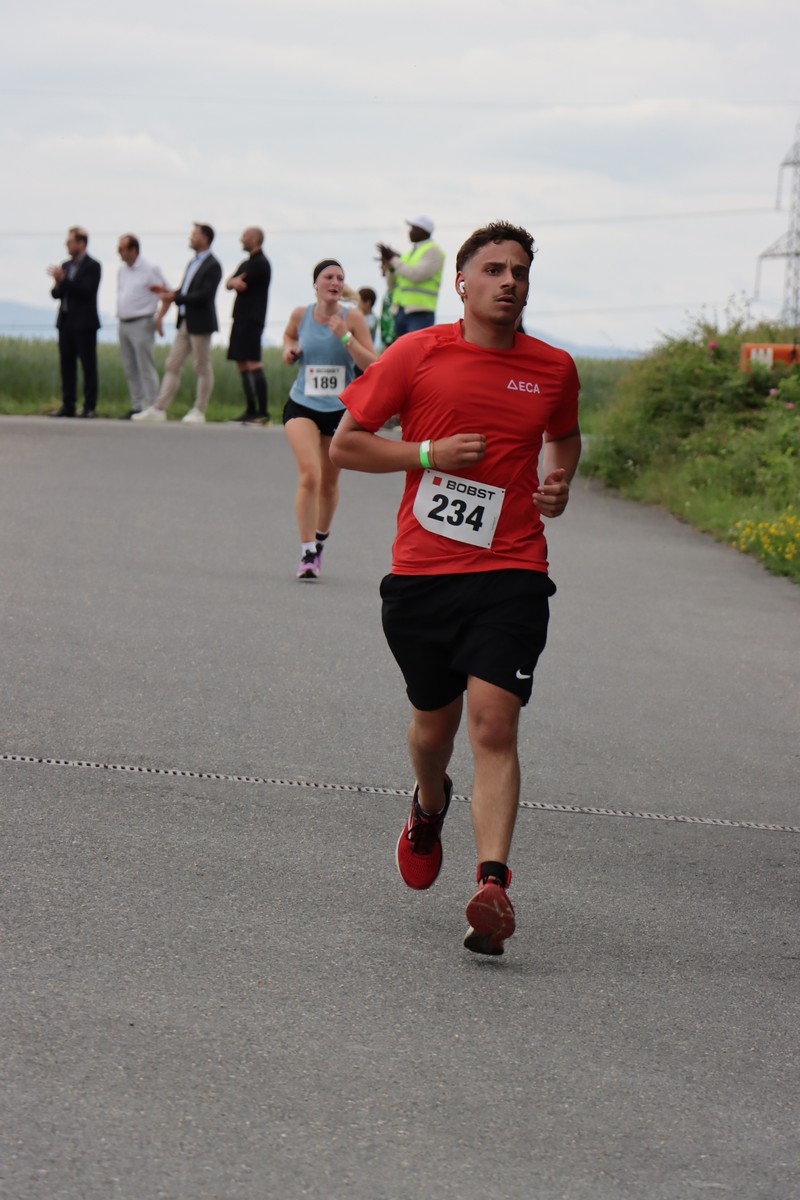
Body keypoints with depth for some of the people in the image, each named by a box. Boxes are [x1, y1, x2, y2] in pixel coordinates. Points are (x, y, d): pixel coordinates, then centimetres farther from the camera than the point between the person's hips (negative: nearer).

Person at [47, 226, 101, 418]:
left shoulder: (92, 266, -5)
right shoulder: (66, 265, 14)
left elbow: (87, 290, -18)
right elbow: (56, 294, 12)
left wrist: (63, 281, -19)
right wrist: (57, 285, -10)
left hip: (84, 323, -7)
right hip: (66, 321, 7)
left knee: (88, 365, -2)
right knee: (66, 364, 5)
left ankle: (89, 407, -1)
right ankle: (68, 405, 8)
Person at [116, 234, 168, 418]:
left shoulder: (149, 270, -8)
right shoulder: (122, 270, 14)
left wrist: (160, 317, -13)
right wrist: (120, 316, 11)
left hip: (141, 324, -8)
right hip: (123, 324, 8)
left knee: (145, 368, -8)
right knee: (130, 368, 9)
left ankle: (151, 407, -7)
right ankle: (137, 406, 14)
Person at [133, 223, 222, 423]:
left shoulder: (212, 266, -12)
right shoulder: (193, 263, 17)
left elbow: (204, 295, -20)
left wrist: (175, 297, -20)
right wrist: (169, 292, 4)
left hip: (200, 323, -9)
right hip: (185, 322, 9)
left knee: (202, 368, 1)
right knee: (172, 366, 5)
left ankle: (199, 411, 8)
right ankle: (159, 409, 4)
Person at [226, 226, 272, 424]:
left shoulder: (260, 263, -10)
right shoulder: (247, 263, 21)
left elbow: (240, 285, -16)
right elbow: (229, 283, 13)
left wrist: (236, 282, 2)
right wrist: (235, 281, -5)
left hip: (252, 319, -10)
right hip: (242, 319, 10)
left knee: (252, 364, -14)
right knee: (242, 364, 10)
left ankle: (263, 411, -16)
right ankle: (251, 410, 13)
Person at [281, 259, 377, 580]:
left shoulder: (352, 318, -6)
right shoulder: (301, 315, -1)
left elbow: (372, 366, -11)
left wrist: (345, 337, -23)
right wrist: (289, 348, 1)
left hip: (340, 410, 1)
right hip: (302, 406, -1)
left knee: (329, 484, 13)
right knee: (309, 475, -21)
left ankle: (319, 540, 40)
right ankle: (307, 553, -18)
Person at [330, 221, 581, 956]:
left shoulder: (553, 369, 6)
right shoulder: (417, 356, 0)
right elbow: (345, 445, 4)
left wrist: (560, 484, 7)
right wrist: (431, 453, -9)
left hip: (510, 573, 0)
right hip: (422, 572, 0)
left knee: (493, 723, -15)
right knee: (433, 724, 13)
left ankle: (493, 887, -21)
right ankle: (430, 805, 48)